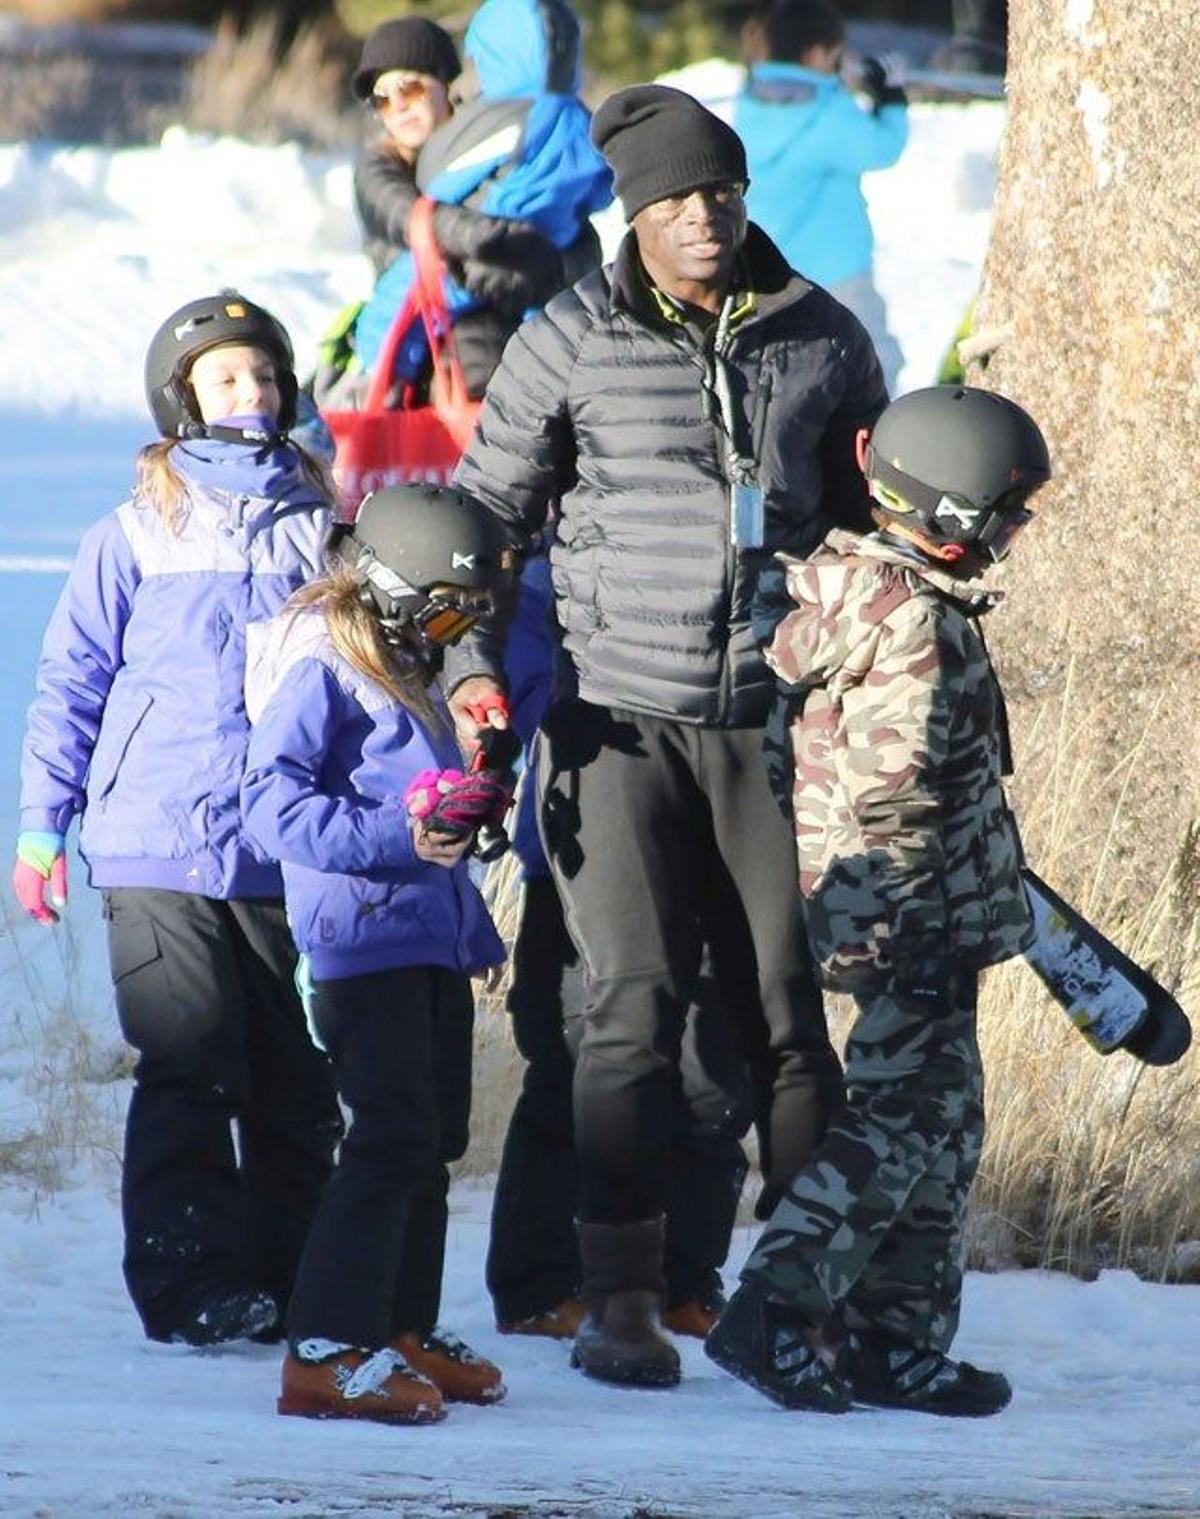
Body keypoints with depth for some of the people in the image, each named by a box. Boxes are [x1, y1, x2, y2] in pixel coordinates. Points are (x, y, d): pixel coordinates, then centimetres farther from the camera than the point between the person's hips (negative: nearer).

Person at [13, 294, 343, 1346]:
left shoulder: (320, 530, 11)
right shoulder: (136, 538, 3)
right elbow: (73, 682, 6)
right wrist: (43, 821, 2)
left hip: (289, 855, 3)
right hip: (161, 852, -3)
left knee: (298, 1087, 4)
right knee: (190, 1075, -6)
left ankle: (291, 1279, 12)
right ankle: (191, 1282, -2)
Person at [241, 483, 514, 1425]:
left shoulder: (409, 669, 19)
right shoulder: (320, 668, -11)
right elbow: (274, 801, -19)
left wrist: (466, 810, 14)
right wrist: (401, 834, -26)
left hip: (434, 935, 10)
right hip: (363, 934, -10)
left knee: (434, 1138, 14)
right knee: (394, 1137, -15)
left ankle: (403, 1333, 25)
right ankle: (326, 1352, -15)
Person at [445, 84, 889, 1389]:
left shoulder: (822, 341, 7)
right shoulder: (570, 345, 0)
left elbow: (870, 521, 19)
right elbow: (485, 509, 8)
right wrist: (472, 663, -4)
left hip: (771, 726, 2)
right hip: (617, 722, -2)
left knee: (790, 1012, 0)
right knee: (637, 1007, -8)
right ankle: (619, 1302, -1)